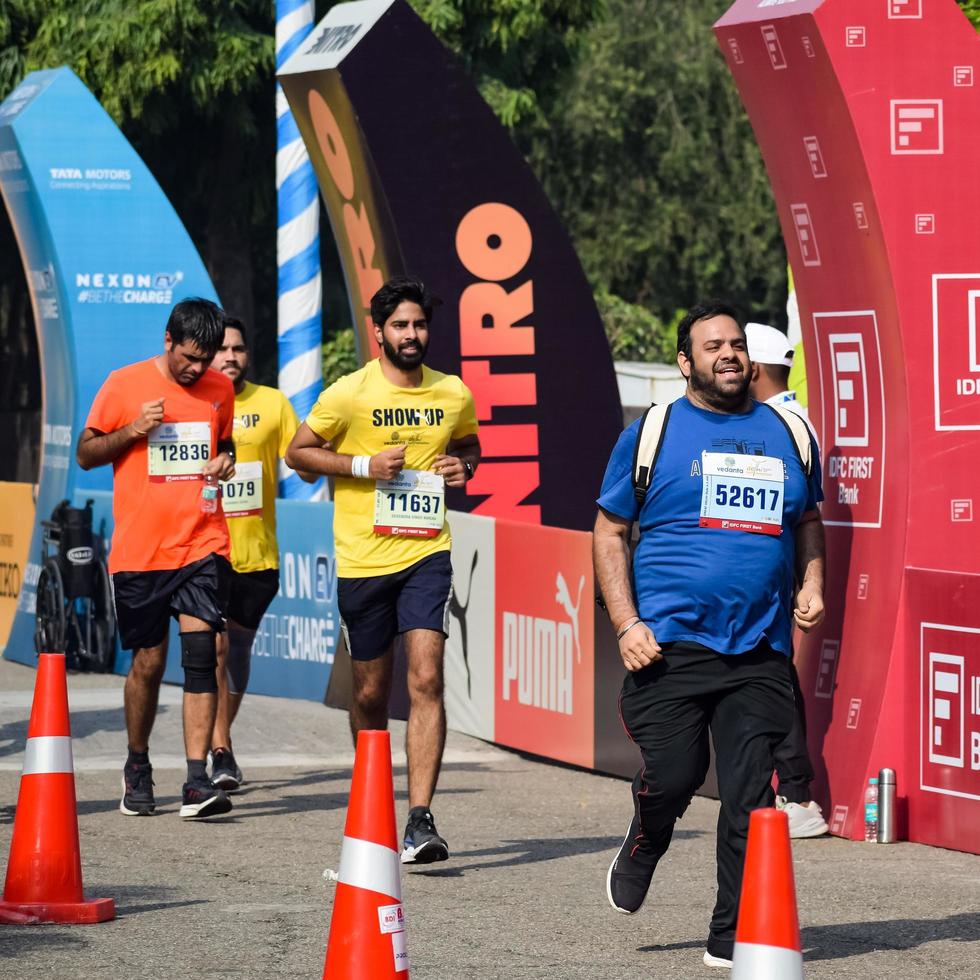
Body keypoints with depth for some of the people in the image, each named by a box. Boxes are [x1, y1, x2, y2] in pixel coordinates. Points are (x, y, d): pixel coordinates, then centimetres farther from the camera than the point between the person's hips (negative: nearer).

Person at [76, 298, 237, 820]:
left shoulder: (220, 388, 8)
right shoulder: (124, 384, -1)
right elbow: (85, 454, 4)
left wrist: (226, 460, 1)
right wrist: (132, 431, -13)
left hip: (202, 545, 1)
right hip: (139, 548, -1)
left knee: (200, 653, -12)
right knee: (148, 661, 5)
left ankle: (197, 781, -15)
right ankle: (137, 767, 28)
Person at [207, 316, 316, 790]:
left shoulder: (273, 404, 4)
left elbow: (306, 469, 3)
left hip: (256, 554, 2)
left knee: (238, 650, 12)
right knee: (213, 644, -15)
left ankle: (219, 738, 28)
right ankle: (220, 751, -13)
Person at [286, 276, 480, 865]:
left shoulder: (454, 394, 5)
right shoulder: (349, 395, -4)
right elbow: (298, 452, 3)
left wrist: (464, 465, 1)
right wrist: (363, 466, -11)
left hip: (426, 556, 1)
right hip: (363, 560, -1)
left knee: (426, 679, -16)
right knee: (370, 694, 8)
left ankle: (420, 820, -20)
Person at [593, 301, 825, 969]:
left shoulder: (787, 433, 14)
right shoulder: (651, 434, 5)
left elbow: (808, 521, 26)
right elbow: (609, 533, 6)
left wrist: (812, 586, 8)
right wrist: (627, 624, -5)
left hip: (760, 652, 2)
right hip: (672, 643, -2)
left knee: (750, 795, -3)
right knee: (672, 777, -7)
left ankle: (734, 938, 6)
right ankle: (640, 853, 27)